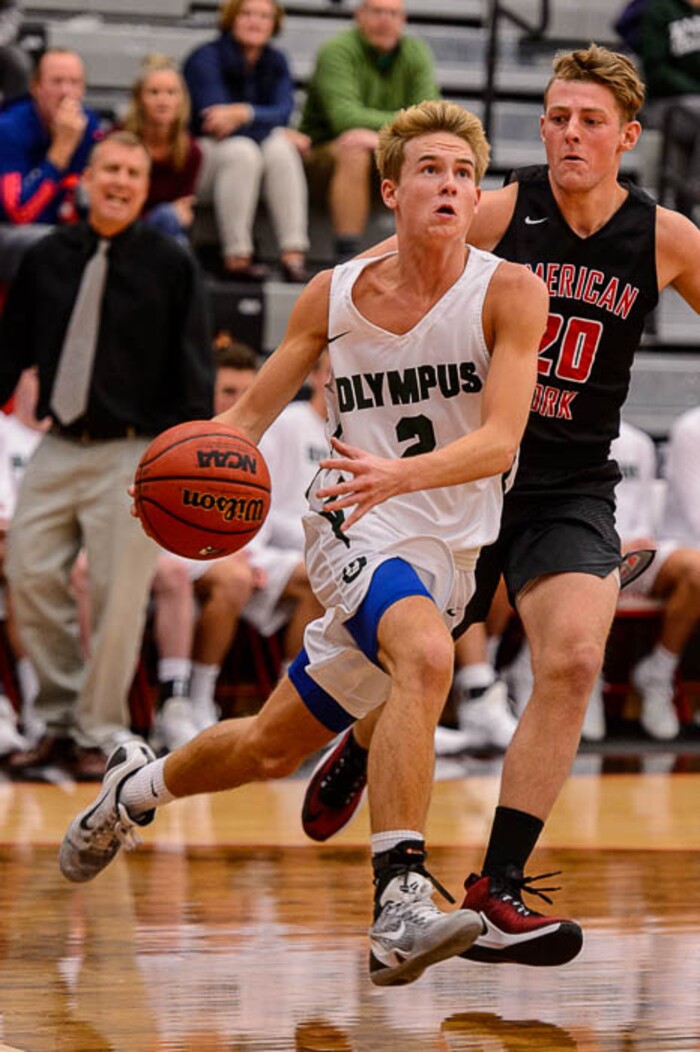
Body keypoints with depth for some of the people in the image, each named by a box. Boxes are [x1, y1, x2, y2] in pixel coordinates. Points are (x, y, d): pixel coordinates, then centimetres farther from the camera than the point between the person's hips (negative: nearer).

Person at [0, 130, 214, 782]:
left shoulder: (168, 265, -3)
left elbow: (191, 369, -5)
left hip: (134, 454, -3)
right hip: (58, 450, 3)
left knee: (118, 598, -4)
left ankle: (98, 733, 9)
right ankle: (59, 720, 13)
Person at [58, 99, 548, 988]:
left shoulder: (509, 294, -8)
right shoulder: (333, 297, -1)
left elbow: (499, 441, -19)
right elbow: (254, 408, 9)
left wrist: (400, 473, -37)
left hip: (446, 552, 2)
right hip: (355, 525, -2)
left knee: (272, 749, 5)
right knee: (426, 655, -33)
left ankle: (138, 787, 30)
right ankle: (400, 902, -36)